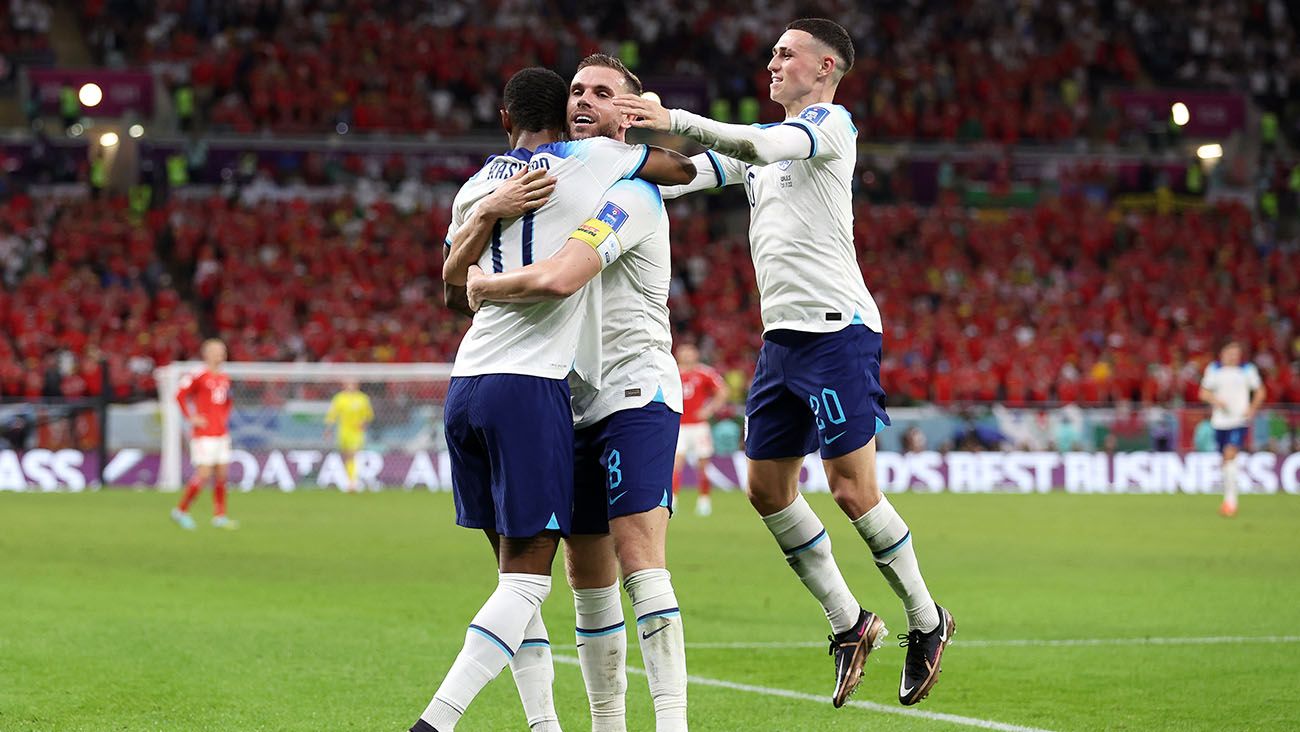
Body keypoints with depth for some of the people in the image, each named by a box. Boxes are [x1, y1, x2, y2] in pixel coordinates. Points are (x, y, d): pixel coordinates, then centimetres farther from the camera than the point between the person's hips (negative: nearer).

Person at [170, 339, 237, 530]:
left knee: (221, 474, 5)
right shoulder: (199, 376, -10)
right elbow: (180, 395, -12)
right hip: (204, 434, -7)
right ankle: (181, 510, 4)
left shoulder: (225, 377, 13)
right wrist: (191, 417, -12)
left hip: (221, 433, 7)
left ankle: (219, 516, 10)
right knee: (204, 474, -10)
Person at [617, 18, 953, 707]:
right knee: (768, 489, 6)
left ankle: (927, 622, 7)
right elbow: (679, 177, 17)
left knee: (852, 490, -10)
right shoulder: (762, 141, 20)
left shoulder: (832, 123, -5)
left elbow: (763, 146, -25)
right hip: (782, 336, 9)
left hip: (836, 330, -9)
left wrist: (674, 120, -31)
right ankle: (848, 624, 16)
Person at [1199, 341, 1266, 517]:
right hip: (1220, 421, 3)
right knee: (1225, 460, 9)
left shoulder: (1248, 369, 1)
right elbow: (1204, 393, 9)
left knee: (1230, 456, -19)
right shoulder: (1213, 369, 4)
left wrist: (1252, 409, -4)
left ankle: (1230, 501, -16)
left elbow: (1260, 392, 11)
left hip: (1240, 421, -3)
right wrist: (1216, 401, -12)